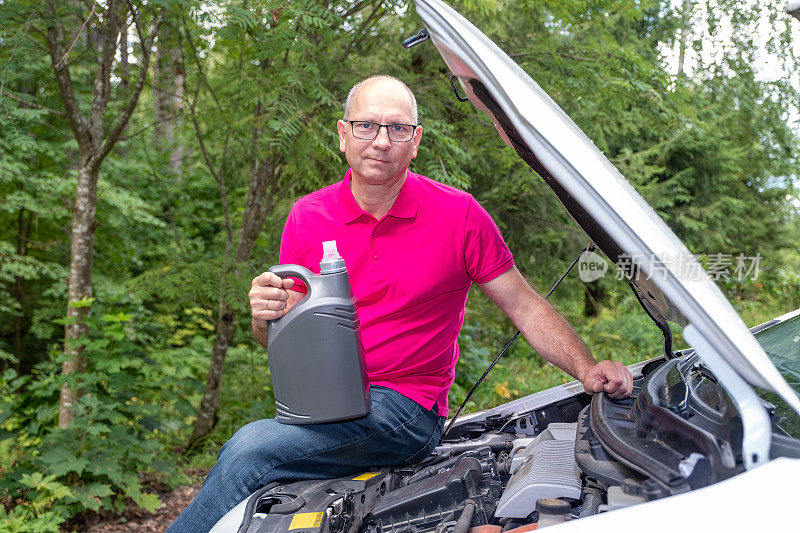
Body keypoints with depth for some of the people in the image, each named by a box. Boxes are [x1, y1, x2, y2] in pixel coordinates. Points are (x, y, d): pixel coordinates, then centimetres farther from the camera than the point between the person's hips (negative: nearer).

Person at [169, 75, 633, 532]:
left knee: (250, 449, -23)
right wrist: (265, 318, -15)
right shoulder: (307, 217, 5)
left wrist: (588, 369, -11)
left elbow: (526, 307, 2)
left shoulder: (459, 215, -4)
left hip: (406, 405, -4)